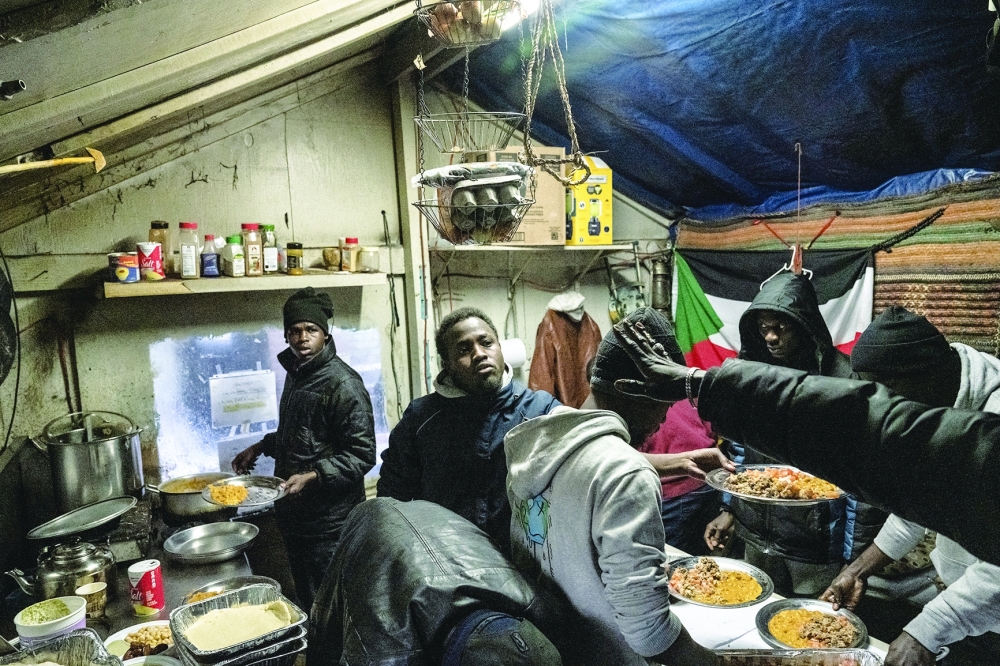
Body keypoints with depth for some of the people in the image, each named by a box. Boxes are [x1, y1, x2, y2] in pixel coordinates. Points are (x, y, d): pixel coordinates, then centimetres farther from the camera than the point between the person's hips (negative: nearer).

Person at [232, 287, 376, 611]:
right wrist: (260, 447, 15)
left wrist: (312, 476, -27)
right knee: (307, 604, 19)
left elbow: (362, 455, -20)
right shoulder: (296, 373, 11)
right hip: (295, 514, 8)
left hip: (330, 523, -8)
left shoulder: (343, 384, -17)